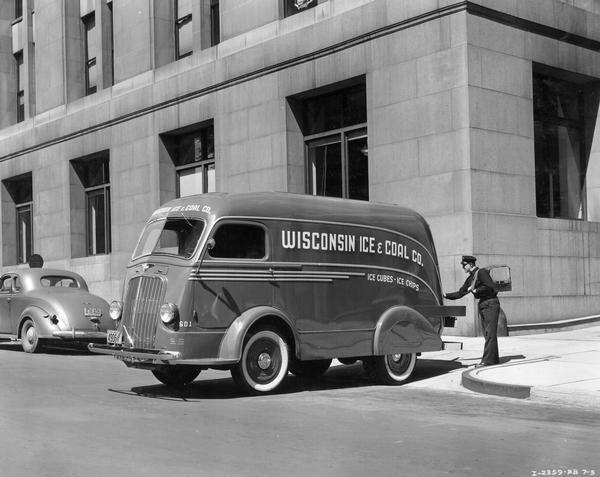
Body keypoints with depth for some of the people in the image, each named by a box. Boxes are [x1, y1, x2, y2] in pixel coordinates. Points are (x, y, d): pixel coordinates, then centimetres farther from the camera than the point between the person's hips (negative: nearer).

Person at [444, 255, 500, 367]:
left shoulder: (481, 272, -10)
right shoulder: (470, 279, 15)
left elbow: (491, 287, -19)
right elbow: (460, 293, 18)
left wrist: (475, 290, -14)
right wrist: (445, 295, 8)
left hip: (491, 304, -9)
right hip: (482, 305, 9)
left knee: (490, 333, -9)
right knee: (488, 333, 10)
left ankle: (487, 360, -12)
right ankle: (494, 358, 16)